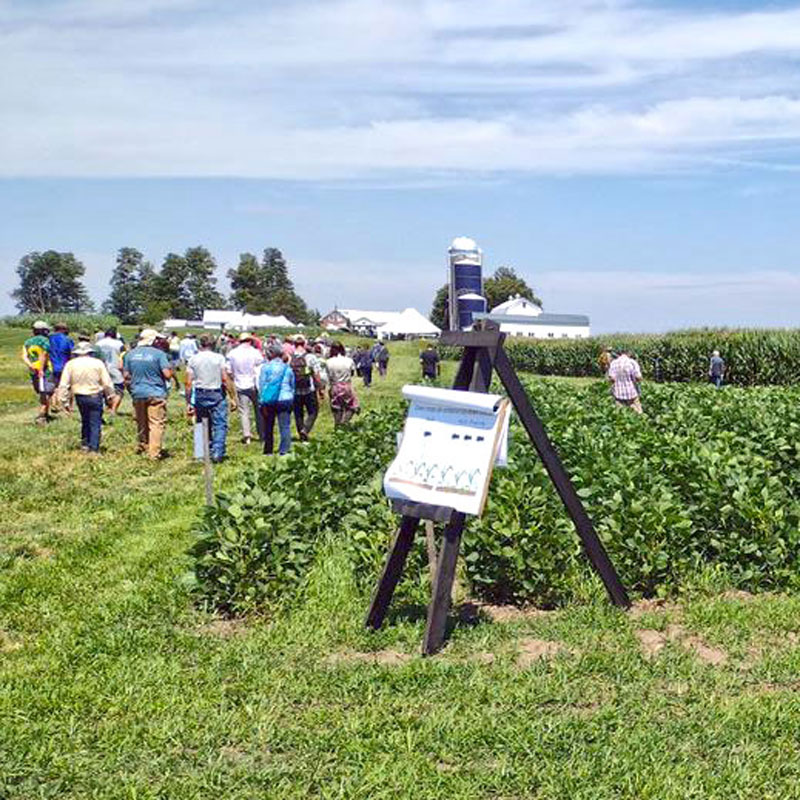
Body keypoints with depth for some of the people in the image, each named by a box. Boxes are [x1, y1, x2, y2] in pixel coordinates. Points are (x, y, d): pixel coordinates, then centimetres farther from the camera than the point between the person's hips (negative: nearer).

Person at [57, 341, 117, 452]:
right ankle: (94, 448, 0)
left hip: (80, 397, 3)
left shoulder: (70, 364, 0)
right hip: (95, 397, -3)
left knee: (85, 421, 21)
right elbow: (107, 383, -4)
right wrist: (111, 397, 8)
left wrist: (65, 402, 3)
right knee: (95, 423, 3)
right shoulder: (98, 363, -5)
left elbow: (63, 385, -2)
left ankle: (85, 444, 23)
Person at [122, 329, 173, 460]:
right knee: (157, 423, -2)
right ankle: (154, 453, -6)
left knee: (141, 423, 18)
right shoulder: (158, 354, -9)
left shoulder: (129, 354, 6)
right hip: (156, 394, -5)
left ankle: (143, 446, 30)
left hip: (137, 394, 5)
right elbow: (167, 374, -13)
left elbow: (126, 376, 8)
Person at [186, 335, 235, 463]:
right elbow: (225, 379, -8)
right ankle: (217, 453, -12)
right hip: (216, 395, -3)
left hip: (199, 396, 3)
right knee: (220, 425, 0)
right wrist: (232, 398, -3)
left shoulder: (193, 359, 3)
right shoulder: (219, 358, -3)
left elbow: (188, 383, 0)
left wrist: (189, 402, 5)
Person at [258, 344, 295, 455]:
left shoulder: (265, 368, -1)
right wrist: (291, 400, 19)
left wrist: (262, 403, -1)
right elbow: (292, 386, 12)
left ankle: (268, 451, 18)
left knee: (268, 427, 11)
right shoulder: (288, 368, 7)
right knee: (285, 426, 2)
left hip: (269, 401, 0)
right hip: (285, 399, 1)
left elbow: (261, 386, -3)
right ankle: (284, 450, -4)